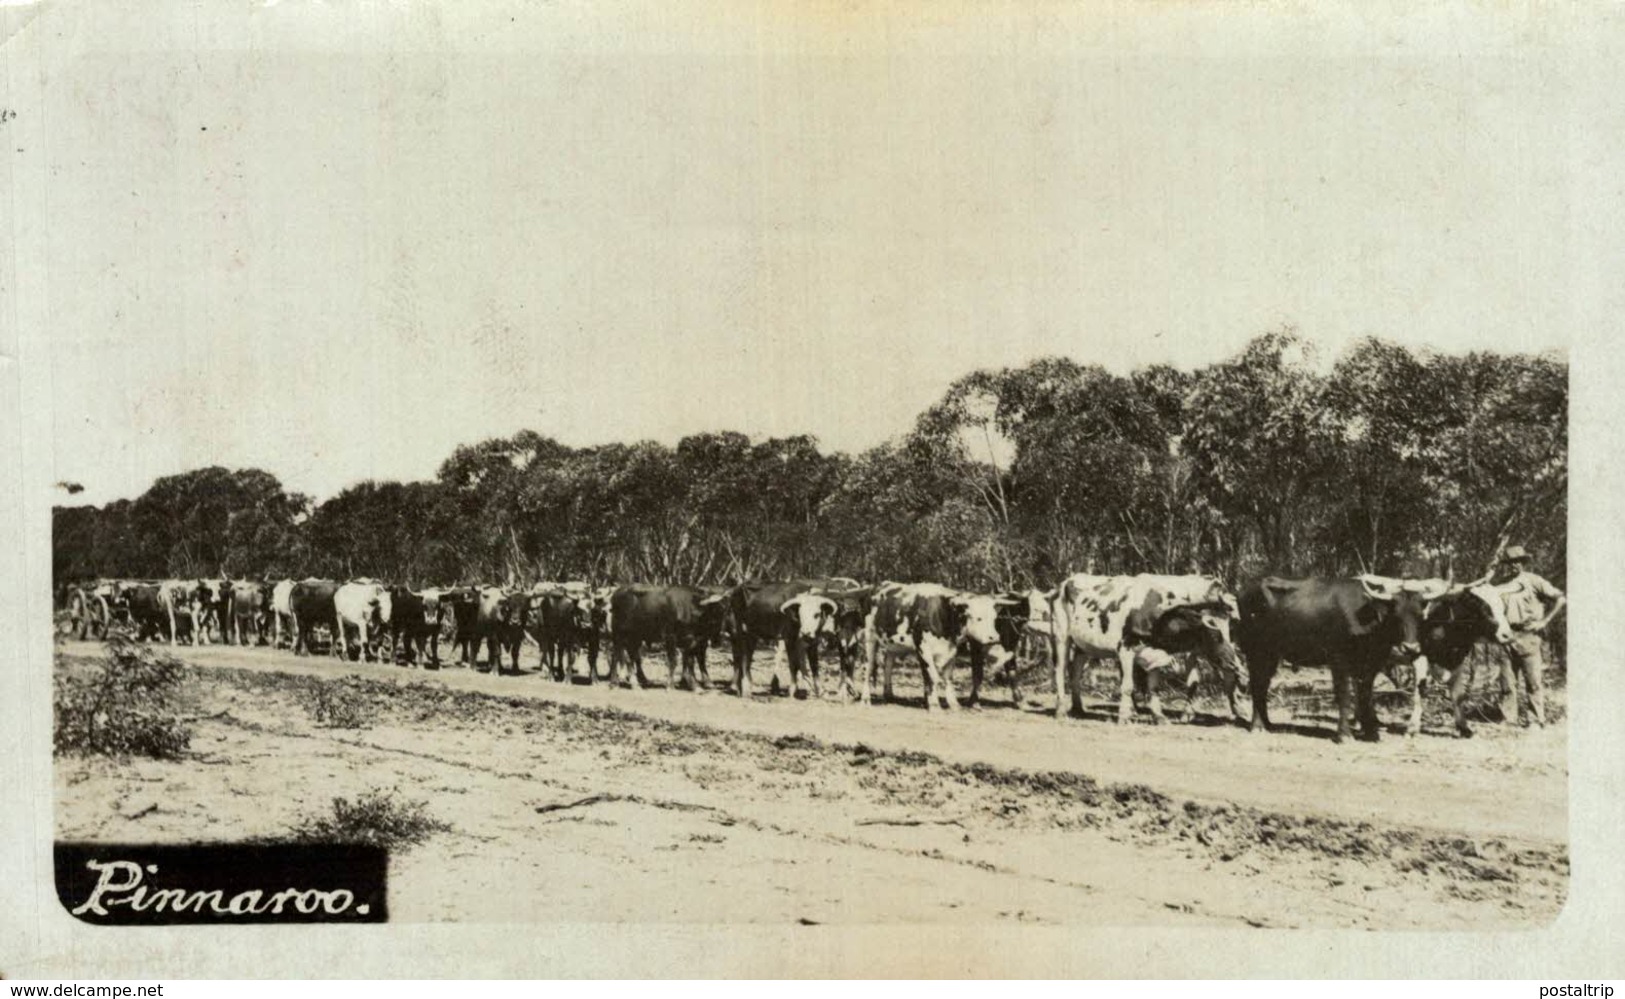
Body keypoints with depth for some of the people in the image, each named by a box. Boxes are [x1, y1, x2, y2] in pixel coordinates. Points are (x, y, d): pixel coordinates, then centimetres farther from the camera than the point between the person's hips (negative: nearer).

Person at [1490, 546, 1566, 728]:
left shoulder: (1532, 581, 2)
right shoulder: (1499, 583, 11)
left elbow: (1561, 599, 0)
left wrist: (1544, 621, -3)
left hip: (1528, 636, -3)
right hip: (1506, 637, 3)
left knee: (1534, 681, -3)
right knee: (1507, 683, 5)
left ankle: (1537, 722, 2)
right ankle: (1509, 722, 11)